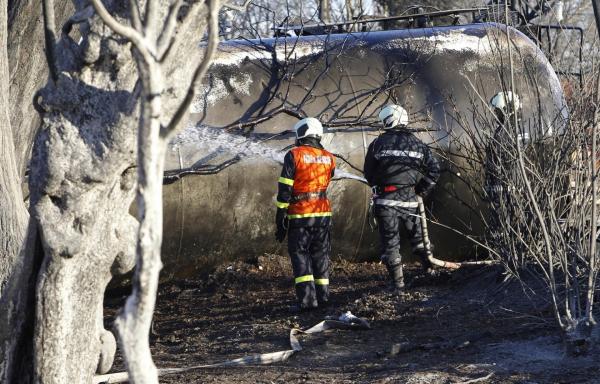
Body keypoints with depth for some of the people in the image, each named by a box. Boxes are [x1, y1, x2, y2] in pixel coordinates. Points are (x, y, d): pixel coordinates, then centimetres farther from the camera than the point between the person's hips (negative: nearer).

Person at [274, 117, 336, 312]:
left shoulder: (294, 155, -9)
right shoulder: (328, 158, 4)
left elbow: (285, 189, -10)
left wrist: (280, 218, -6)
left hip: (300, 214, -4)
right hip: (323, 213, 4)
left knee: (299, 254, 0)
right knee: (320, 254, 14)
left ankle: (307, 298, -11)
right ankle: (322, 294, 16)